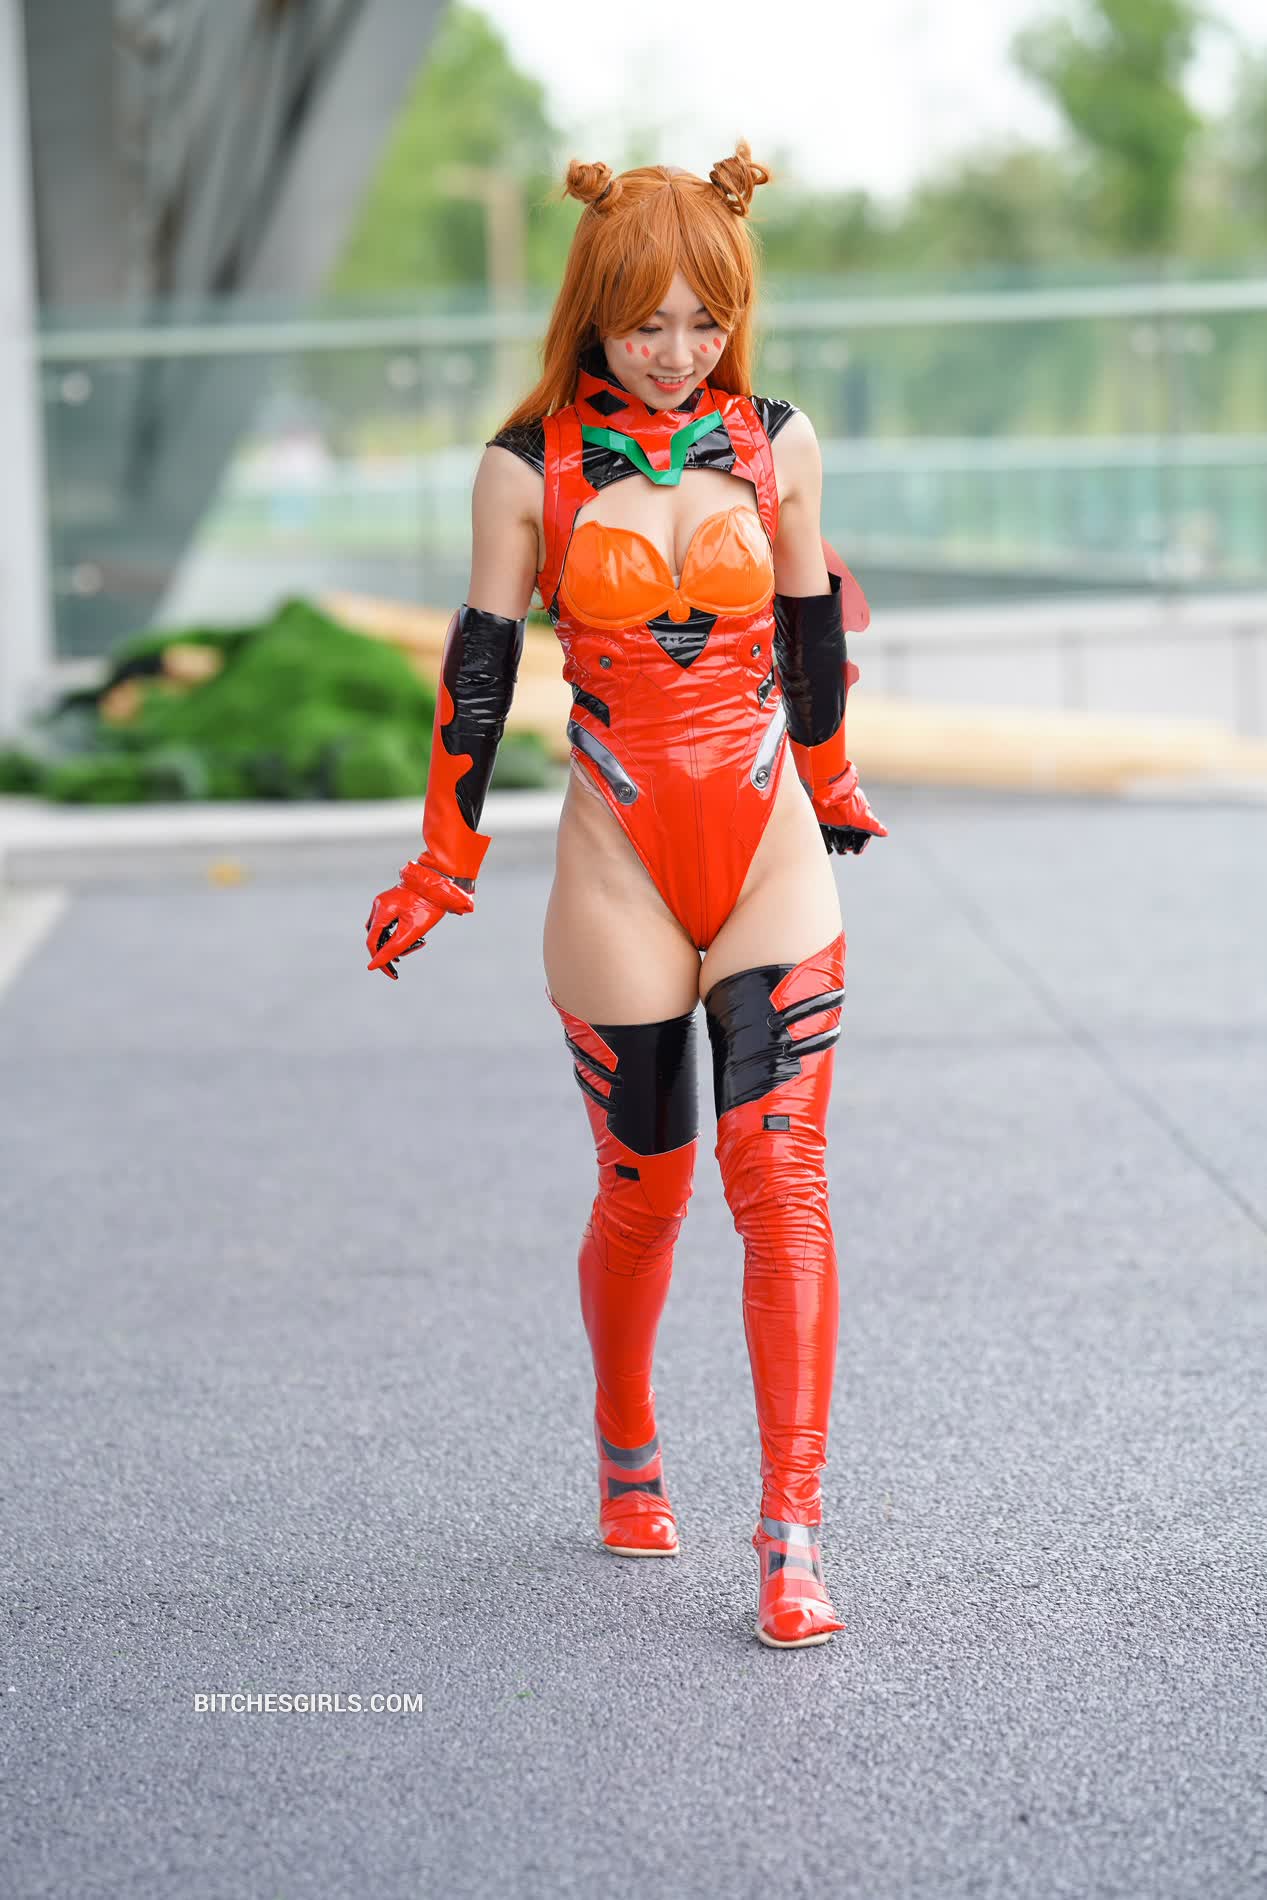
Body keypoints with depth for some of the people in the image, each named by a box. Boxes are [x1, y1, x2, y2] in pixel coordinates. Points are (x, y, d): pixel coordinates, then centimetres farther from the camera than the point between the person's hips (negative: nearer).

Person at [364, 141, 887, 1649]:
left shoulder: (778, 443, 3)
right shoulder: (530, 468, -3)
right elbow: (480, 668, 3)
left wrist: (834, 789, 28)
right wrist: (443, 867, 6)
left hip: (774, 853, 1)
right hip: (620, 866, -1)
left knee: (781, 1180, -10)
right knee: (644, 1189, 9)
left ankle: (792, 1530, -10)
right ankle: (625, 1450, 36)